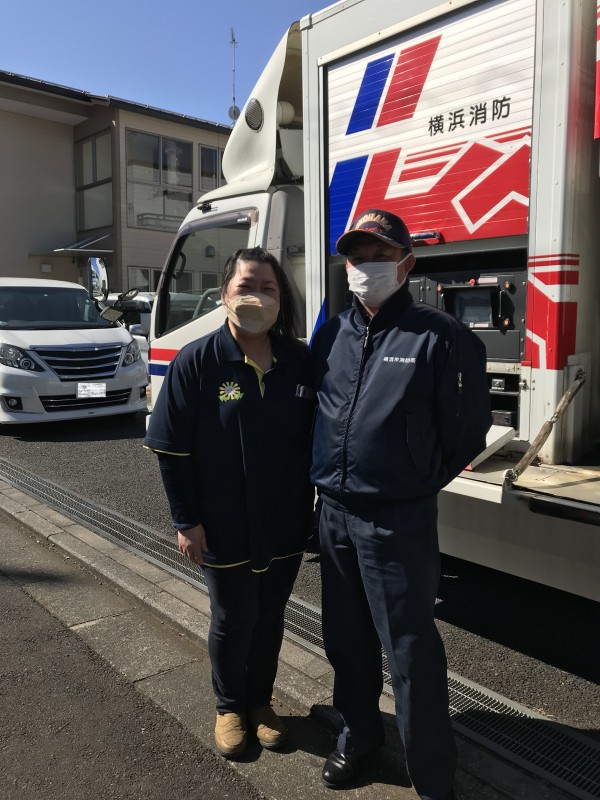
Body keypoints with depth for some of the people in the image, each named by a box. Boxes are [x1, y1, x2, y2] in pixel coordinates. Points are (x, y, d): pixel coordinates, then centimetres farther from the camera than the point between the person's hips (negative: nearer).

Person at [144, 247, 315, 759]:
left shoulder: (300, 362, -3)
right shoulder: (196, 362, -12)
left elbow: (315, 441, 3)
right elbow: (172, 449, -10)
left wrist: (311, 507, 4)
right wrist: (186, 520, -10)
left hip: (286, 525, 3)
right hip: (225, 529, -3)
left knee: (270, 617, 19)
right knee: (232, 622, 15)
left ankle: (261, 701, 43)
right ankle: (229, 707, 41)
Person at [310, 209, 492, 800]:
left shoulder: (438, 337, -10)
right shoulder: (331, 336, 7)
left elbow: (467, 427, -5)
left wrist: (418, 482, 5)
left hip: (399, 521, -5)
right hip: (334, 513, 6)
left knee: (410, 651, 5)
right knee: (346, 638, 20)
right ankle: (358, 736, 45)